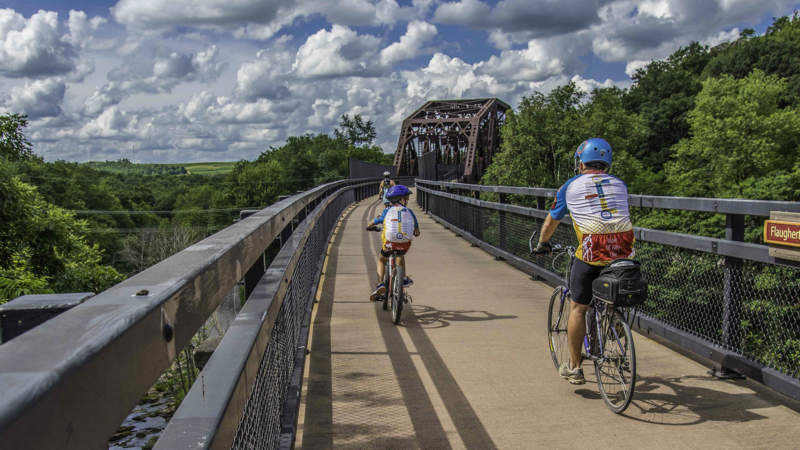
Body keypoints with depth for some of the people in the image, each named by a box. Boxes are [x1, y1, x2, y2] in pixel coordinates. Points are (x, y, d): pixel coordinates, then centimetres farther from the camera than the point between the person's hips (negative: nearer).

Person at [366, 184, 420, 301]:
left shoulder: (388, 211, 9)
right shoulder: (409, 212, 10)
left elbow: (374, 221, 22)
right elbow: (417, 230, 16)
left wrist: (370, 227, 44)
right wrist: (415, 233, 39)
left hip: (389, 243, -1)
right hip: (405, 244, 1)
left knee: (381, 260, 27)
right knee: (400, 255, 38)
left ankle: (380, 284, 8)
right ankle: (403, 279, 33)